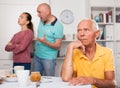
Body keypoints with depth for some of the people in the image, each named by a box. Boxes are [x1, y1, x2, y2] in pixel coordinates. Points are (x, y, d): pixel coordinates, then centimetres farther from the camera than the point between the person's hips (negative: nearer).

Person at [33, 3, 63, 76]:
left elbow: (58, 46, -17)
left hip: (48, 58, -6)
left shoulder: (58, 26, -17)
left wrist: (45, 42, -30)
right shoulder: (42, 21, 4)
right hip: (37, 56, 7)